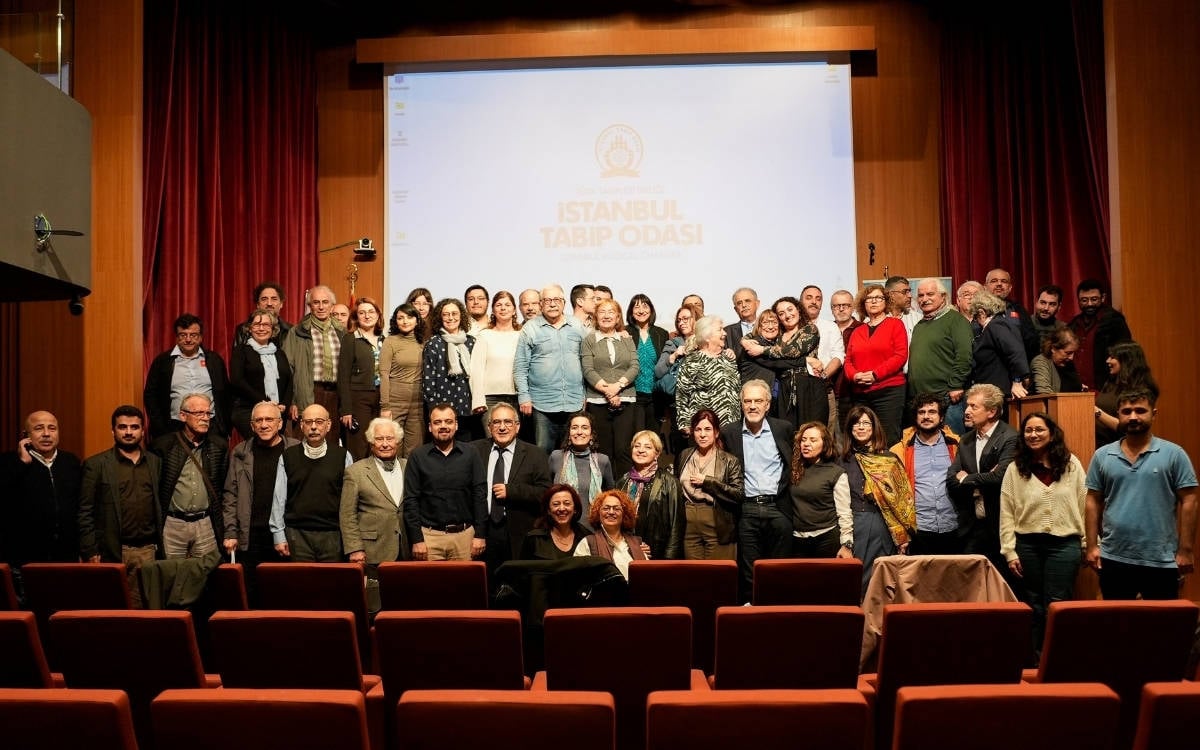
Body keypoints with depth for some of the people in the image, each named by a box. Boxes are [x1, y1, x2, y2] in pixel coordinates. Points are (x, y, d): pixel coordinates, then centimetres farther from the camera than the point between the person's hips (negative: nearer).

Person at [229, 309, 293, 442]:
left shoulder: (279, 353, 20)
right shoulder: (241, 350, 7)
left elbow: (289, 381, 15)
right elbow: (237, 381, -5)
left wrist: (284, 405, -4)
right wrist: (263, 402, -12)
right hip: (248, 411, -4)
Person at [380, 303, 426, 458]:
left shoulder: (423, 343, 9)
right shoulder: (390, 341, -1)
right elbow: (384, 375, -5)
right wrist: (384, 406, -11)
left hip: (418, 402, 3)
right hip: (395, 402, -3)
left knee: (414, 450, 5)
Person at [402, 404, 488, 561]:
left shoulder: (471, 455, 6)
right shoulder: (417, 457, 3)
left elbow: (480, 496, 4)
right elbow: (411, 500, 1)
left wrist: (480, 535, -2)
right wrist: (416, 540, -5)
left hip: (464, 534, 1)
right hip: (430, 536, -1)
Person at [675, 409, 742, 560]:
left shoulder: (730, 461, -2)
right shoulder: (684, 456, 11)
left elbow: (739, 494, -11)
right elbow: (676, 488, 22)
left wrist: (707, 481, -13)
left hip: (718, 527, -3)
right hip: (688, 525, 3)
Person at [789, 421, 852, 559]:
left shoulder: (836, 473, -3)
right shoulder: (794, 470, 7)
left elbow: (844, 513, -6)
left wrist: (847, 545, -11)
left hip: (826, 538, -3)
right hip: (798, 540, 3)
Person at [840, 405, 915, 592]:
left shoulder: (889, 459, 3)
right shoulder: (844, 461, 8)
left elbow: (903, 496, 0)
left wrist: (903, 535, -6)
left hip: (882, 526, -1)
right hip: (852, 526, 2)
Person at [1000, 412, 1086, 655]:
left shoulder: (1071, 464, 3)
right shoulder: (1015, 469, 2)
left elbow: (1085, 505, 4)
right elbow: (1006, 514, 1)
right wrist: (1009, 552, -4)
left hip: (1064, 544, -1)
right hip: (1027, 545, 1)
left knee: (1056, 606, -2)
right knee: (1034, 606, 10)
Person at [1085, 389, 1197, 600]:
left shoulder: (1174, 454, -2)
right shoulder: (1102, 456, 5)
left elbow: (1188, 502, -3)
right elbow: (1094, 502, 7)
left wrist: (1185, 550, -7)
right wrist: (1092, 545, 1)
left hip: (1161, 561, -2)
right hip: (1114, 559, 2)